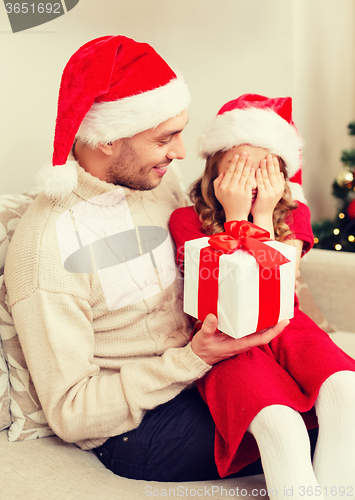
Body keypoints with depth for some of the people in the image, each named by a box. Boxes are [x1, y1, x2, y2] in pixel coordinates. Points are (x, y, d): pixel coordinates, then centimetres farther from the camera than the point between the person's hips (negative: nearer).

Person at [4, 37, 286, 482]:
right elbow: (69, 414, -18)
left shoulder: (160, 183, 2)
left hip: (201, 368, 7)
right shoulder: (45, 246, -21)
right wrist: (193, 359, -25)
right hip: (132, 429, -7)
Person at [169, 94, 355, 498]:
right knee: (279, 423, -33)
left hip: (284, 329, 3)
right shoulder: (186, 220, -2)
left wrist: (264, 215, -10)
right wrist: (236, 216, -14)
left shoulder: (293, 215, 7)